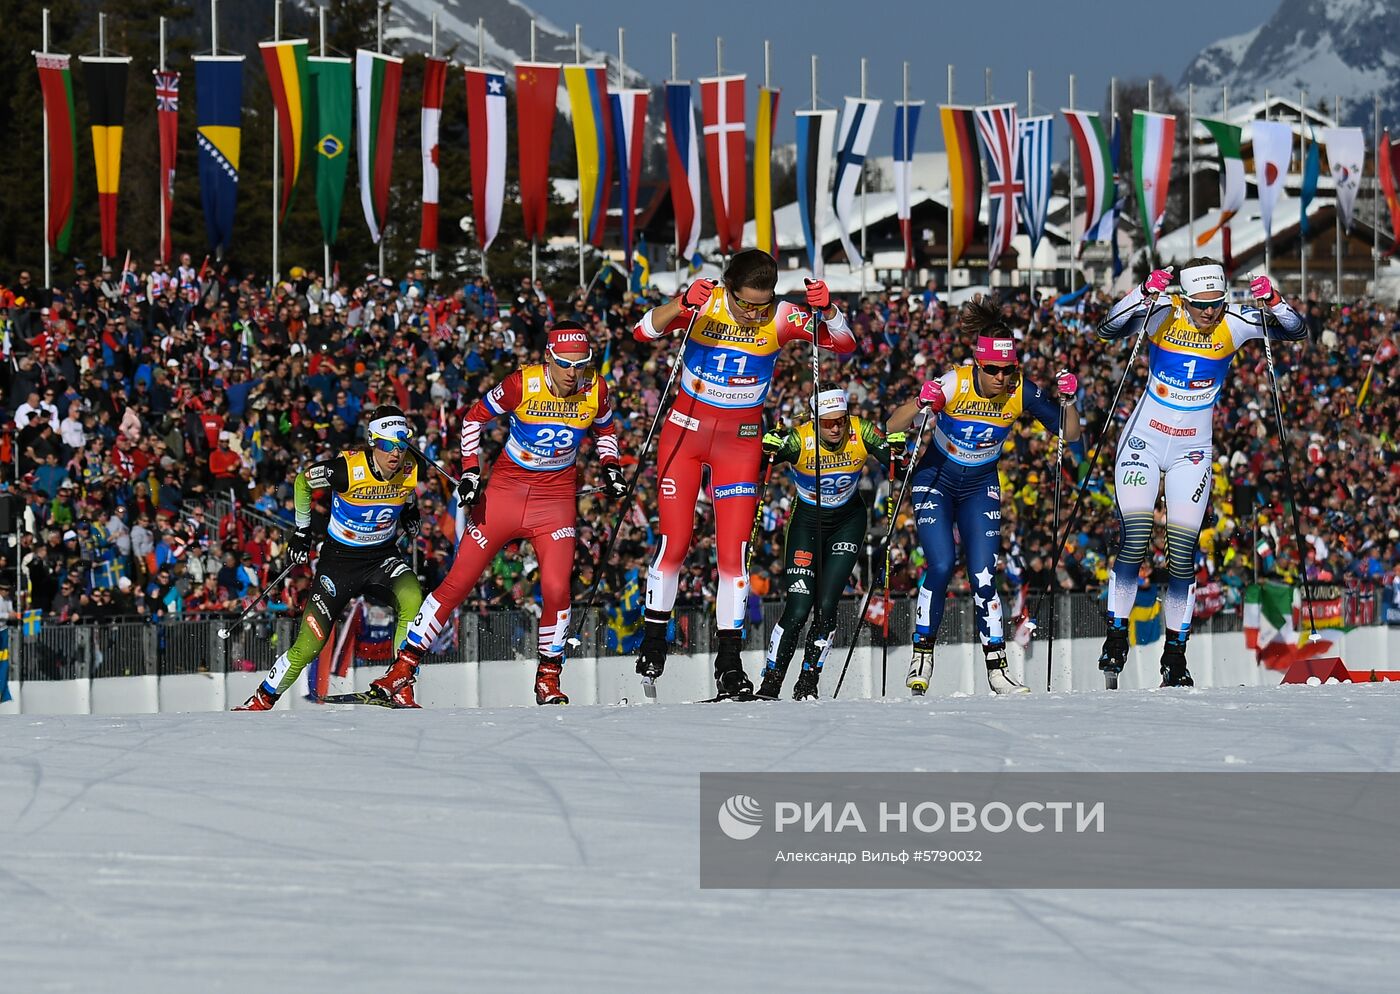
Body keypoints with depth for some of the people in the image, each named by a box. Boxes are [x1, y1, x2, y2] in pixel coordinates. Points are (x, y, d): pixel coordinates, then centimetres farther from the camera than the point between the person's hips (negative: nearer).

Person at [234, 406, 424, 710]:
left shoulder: (411, 471, -14)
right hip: (339, 556, -3)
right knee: (310, 642, -7)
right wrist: (302, 530, 2)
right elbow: (303, 481, -4)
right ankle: (263, 699, 13)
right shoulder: (348, 468, -25)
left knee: (412, 600, -30)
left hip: (383, 554, 3)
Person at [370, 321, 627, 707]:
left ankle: (548, 678, 4)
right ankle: (401, 670, 6)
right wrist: (470, 471, -8)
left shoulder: (596, 390, -7)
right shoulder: (522, 384, -17)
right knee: (459, 581, -2)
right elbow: (475, 416, -2)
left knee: (556, 588, -16)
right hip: (507, 487, -1)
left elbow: (604, 430, 16)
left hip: (557, 496, 2)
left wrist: (611, 466, 0)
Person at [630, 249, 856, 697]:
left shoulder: (781, 318, -12)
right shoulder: (703, 306, -15)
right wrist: (682, 304, -45)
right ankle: (653, 643, 17)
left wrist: (827, 309, -35)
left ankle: (729, 664, 2)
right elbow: (643, 332, -26)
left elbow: (844, 344, -15)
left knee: (733, 552, -4)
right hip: (685, 433, -1)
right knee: (674, 543, -1)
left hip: (740, 442, 1)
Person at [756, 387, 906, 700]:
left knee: (826, 606, -9)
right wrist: (768, 448, -53)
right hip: (807, 523, -1)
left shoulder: (861, 433, -19)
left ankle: (808, 683, 5)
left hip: (848, 522, 1)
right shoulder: (800, 440, -24)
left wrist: (896, 448, -36)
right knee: (797, 610, -10)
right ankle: (769, 684, 1)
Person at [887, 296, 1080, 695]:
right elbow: (892, 427, -25)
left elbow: (1070, 434, -10)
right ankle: (922, 655, -1)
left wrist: (1067, 400, -29)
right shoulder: (953, 384, -25)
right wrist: (920, 404, -44)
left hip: (981, 486, 2)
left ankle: (996, 667, -2)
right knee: (941, 565, -17)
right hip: (936, 479, -2)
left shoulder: (1020, 392, -17)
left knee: (983, 575, -8)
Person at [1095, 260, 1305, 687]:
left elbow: (1296, 330, -10)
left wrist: (1272, 301, -29)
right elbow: (1107, 330, -27)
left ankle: (1175, 652, 8)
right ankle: (1116, 635, -2)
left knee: (1183, 551, -2)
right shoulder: (1162, 316, -14)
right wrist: (1145, 294, -41)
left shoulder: (1233, 324, -8)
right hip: (1144, 441, -2)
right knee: (1133, 539, -15)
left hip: (1192, 451, 2)